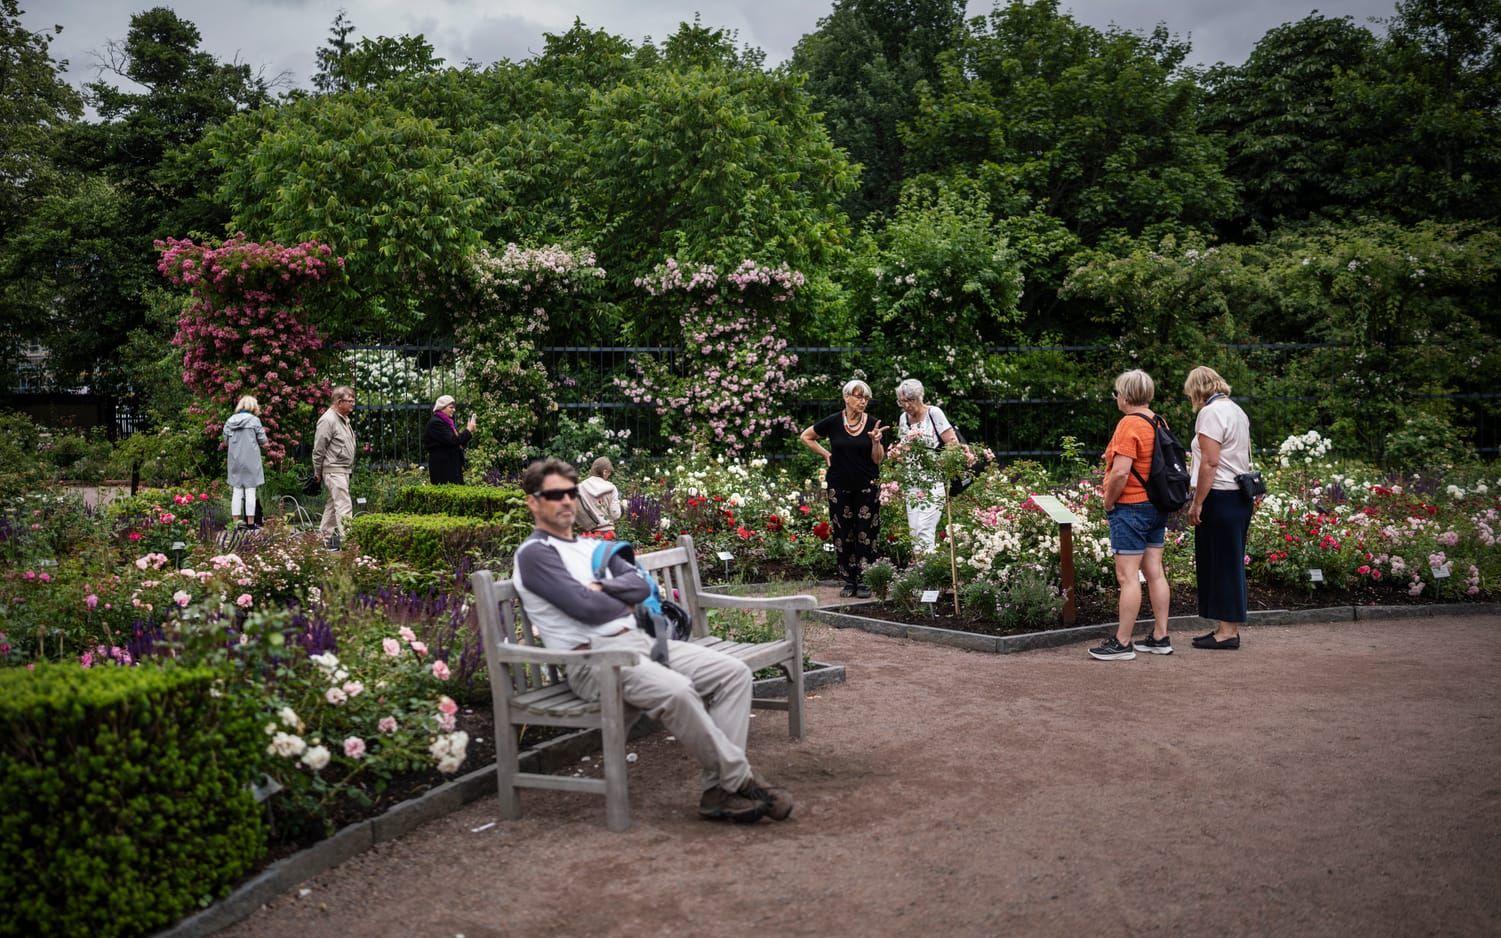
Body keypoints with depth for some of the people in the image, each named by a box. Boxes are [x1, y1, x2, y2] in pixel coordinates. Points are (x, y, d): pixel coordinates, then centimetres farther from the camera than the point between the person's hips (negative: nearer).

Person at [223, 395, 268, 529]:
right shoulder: (254, 420, -8)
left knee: (237, 491, 9)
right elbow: (262, 440, -5)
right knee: (250, 491, 1)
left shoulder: (230, 421, 3)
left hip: (235, 461, 4)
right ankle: (250, 522, 1)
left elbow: (226, 439, 9)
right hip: (250, 461, -4)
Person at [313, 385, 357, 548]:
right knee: (344, 505, -15)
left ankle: (325, 537, 26)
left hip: (343, 470, 10)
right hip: (334, 470, -10)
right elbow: (318, 449, -14)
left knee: (333, 503, 16)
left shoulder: (344, 419, 15)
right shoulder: (328, 420, -16)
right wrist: (318, 472, -9)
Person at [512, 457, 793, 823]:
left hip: (638, 641, 9)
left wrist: (602, 588, -7)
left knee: (733, 671, -8)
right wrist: (624, 601, 6)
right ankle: (740, 779, -18)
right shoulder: (534, 553, -1)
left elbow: (641, 584, 10)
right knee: (675, 690, -35)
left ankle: (719, 789, -16)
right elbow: (587, 608, -13)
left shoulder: (592, 547, 25)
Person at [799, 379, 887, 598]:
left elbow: (878, 460, -1)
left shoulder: (873, 424, -2)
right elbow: (805, 436, 11)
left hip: (867, 487, 0)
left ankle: (863, 581, 7)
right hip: (840, 487, 0)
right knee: (843, 534, 4)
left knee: (866, 534, 0)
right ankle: (848, 581, 14)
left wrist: (875, 441, -18)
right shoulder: (833, 422, -3)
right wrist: (825, 454, 4)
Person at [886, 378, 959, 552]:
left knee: (925, 529, -16)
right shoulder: (903, 418, 10)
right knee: (913, 530, 4)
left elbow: (953, 444, -9)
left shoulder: (933, 413, -8)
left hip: (934, 481, -6)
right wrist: (896, 452, 4)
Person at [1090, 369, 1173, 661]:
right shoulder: (1157, 422, 10)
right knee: (1155, 572, 12)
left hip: (1130, 508, -9)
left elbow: (1120, 473, -23)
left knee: (1128, 576, -6)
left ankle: (1122, 643, -2)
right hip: (1157, 506, 9)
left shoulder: (1130, 424, -17)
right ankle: (1160, 638, 17)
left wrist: (1108, 503, -10)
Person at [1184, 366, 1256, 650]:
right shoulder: (1237, 410, 17)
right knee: (1231, 562, 12)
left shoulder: (1211, 412, -11)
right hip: (1241, 496, 9)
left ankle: (1227, 630, -1)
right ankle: (1230, 628, 17)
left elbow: (1210, 462, -19)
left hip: (1219, 497, -9)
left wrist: (1197, 503, -17)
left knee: (1219, 563, -4)